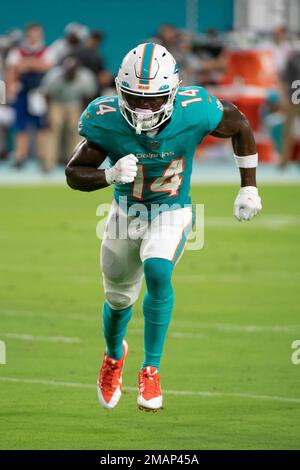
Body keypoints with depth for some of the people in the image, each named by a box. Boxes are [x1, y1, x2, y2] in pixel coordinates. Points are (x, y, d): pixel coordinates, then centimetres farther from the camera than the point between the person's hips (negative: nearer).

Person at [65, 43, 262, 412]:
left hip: (172, 212, -2)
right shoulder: (106, 119, -27)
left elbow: (240, 126, -7)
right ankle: (114, 355, 52)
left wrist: (249, 188, -2)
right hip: (126, 212, 2)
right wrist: (111, 176, -39)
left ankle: (150, 369, -17)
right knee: (119, 298, 18)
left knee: (158, 274, -30)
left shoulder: (194, 112, -28)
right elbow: (74, 174, -18)